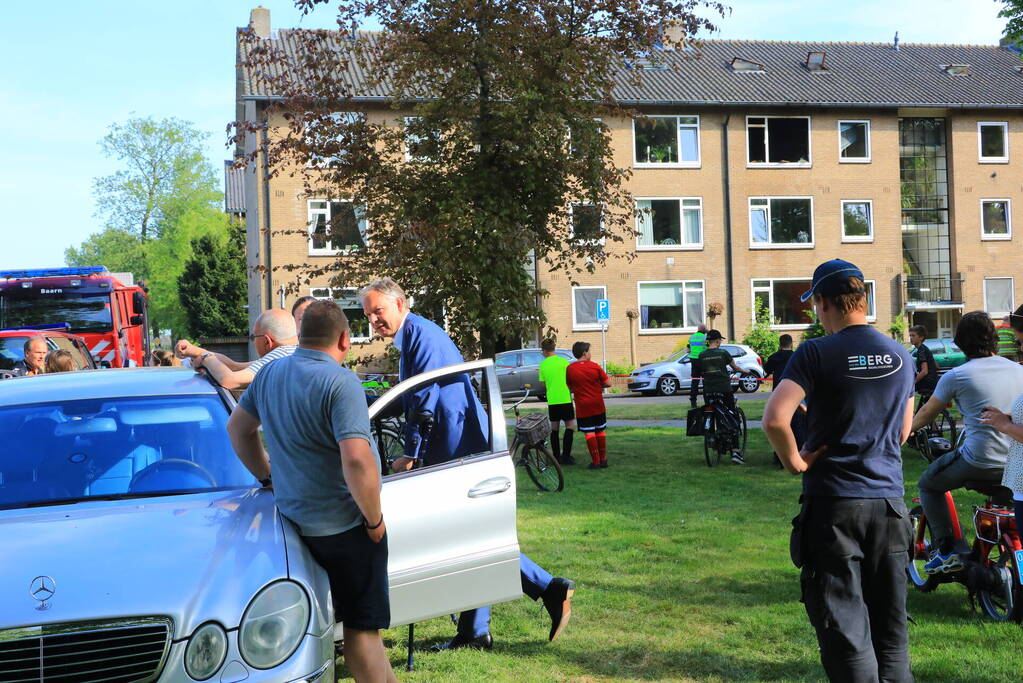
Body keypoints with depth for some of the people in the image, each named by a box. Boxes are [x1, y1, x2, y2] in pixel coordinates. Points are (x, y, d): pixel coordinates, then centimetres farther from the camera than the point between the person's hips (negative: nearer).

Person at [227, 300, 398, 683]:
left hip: (295, 518, 7)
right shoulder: (340, 382, -19)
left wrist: (267, 477, 24)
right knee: (362, 626, 2)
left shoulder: (269, 374, 6)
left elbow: (237, 428, 20)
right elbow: (357, 460, -29)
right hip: (344, 523, -7)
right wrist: (375, 519, -16)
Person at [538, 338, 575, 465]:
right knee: (570, 426, 1)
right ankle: (566, 455, -9)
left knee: (554, 428, 11)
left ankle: (556, 456, 15)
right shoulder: (563, 362, -4)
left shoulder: (543, 365, 5)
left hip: (551, 401, 4)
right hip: (565, 399, -4)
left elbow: (543, 383, 12)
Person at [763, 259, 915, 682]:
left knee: (843, 625, 2)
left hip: (832, 503, -5)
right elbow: (903, 432, 16)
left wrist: (795, 462, -9)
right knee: (890, 623, 15)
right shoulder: (901, 356, 6)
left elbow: (774, 419, -23)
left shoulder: (817, 354, -12)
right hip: (889, 500, 5)